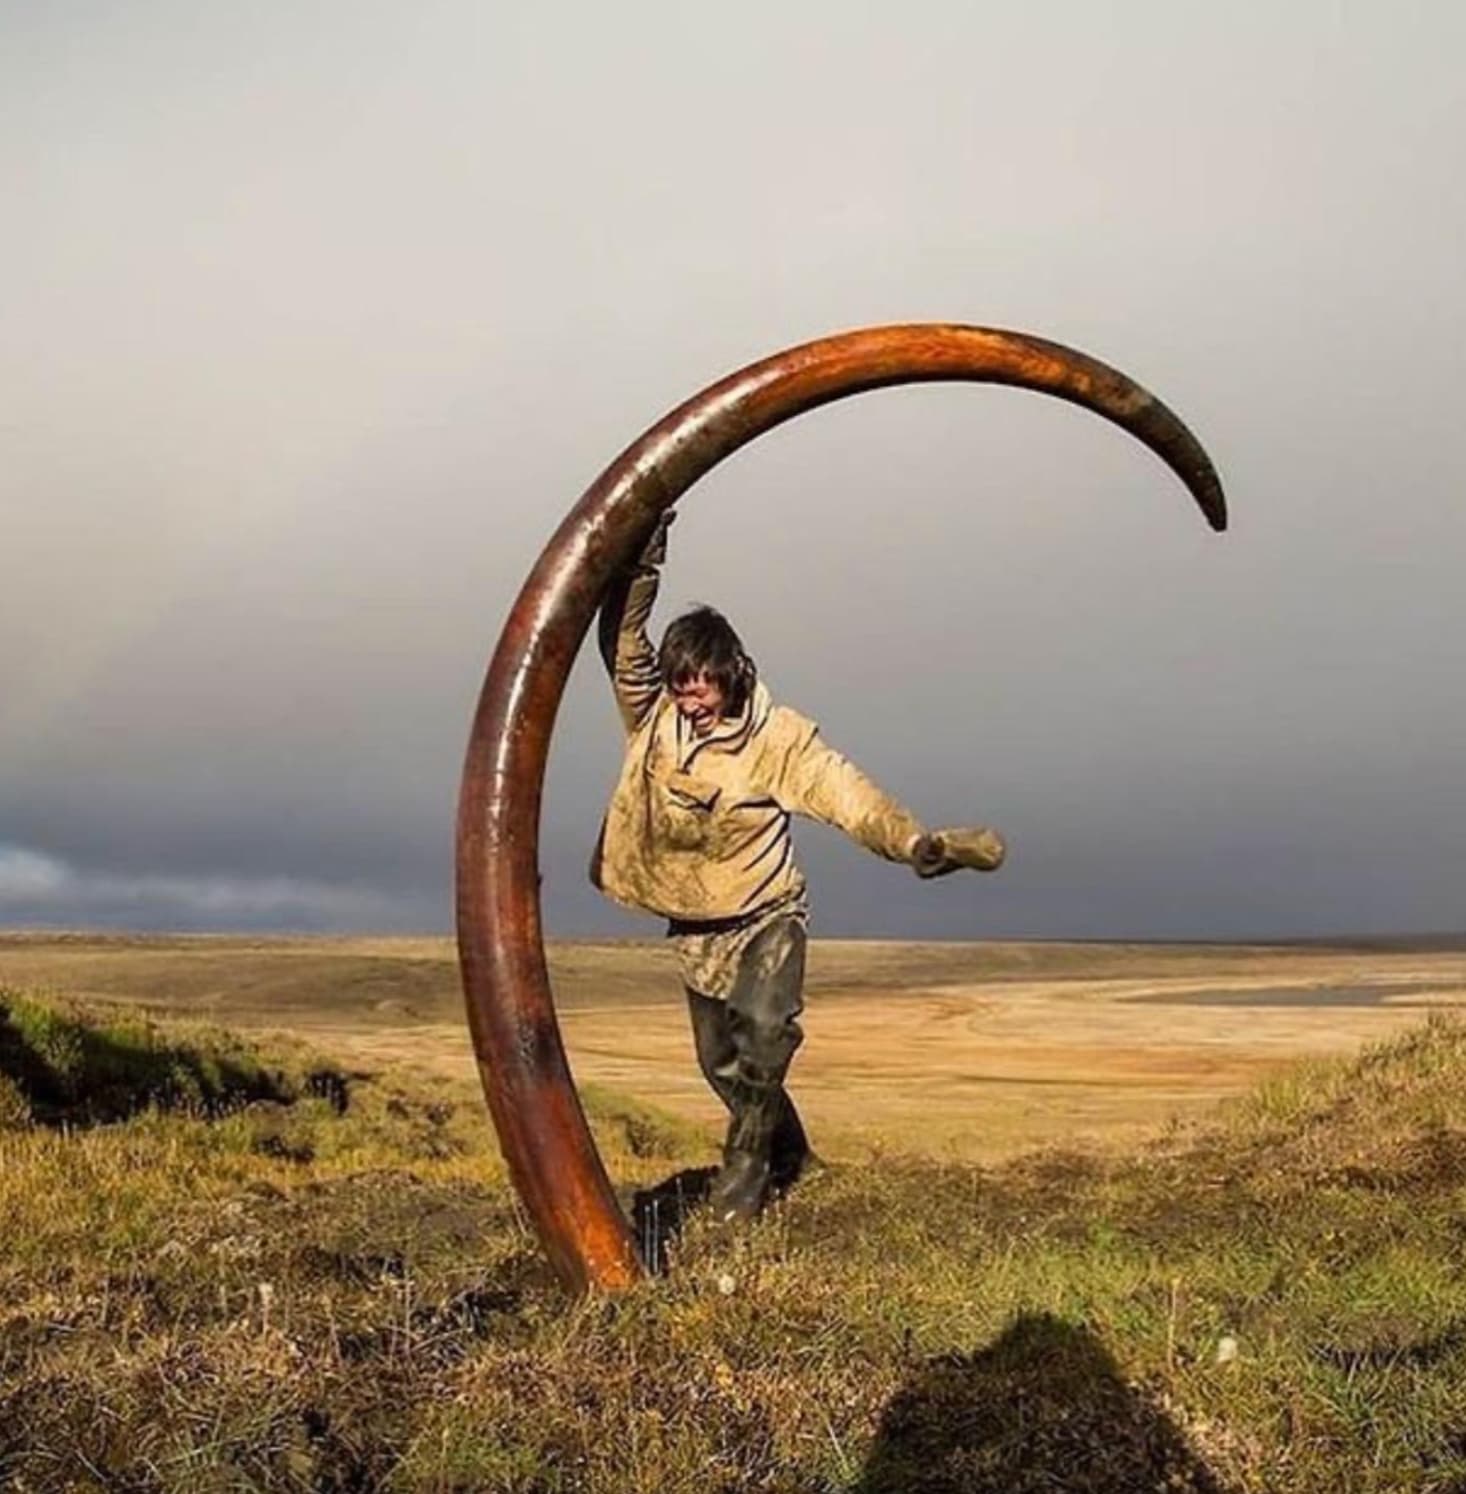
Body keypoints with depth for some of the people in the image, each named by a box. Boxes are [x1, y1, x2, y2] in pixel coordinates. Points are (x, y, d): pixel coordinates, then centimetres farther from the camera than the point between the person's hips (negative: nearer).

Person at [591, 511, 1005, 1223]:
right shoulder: (654, 717, -6)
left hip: (765, 914, -4)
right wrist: (642, 561, -25)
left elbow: (841, 789, -25)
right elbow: (622, 641, -13)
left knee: (763, 1037, -25)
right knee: (722, 1063, 9)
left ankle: (746, 1165, -8)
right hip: (694, 927, 4)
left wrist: (914, 840, -40)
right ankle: (786, 1153, 33)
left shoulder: (776, 735, -15)